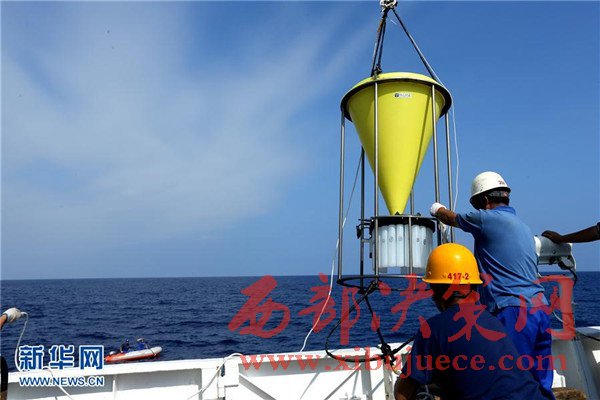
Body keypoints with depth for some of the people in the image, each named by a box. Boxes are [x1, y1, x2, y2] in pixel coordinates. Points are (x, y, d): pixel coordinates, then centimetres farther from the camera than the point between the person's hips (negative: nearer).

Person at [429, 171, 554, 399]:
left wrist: (437, 209, 34)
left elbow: (451, 218, 12)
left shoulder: (487, 218, -5)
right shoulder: (523, 226, 21)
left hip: (514, 312, -9)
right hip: (540, 310, 9)